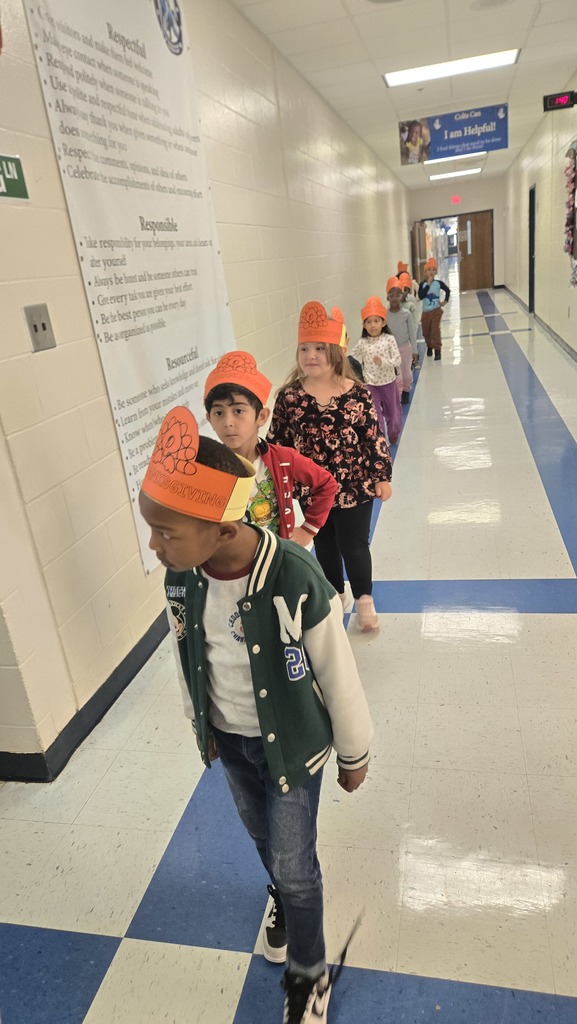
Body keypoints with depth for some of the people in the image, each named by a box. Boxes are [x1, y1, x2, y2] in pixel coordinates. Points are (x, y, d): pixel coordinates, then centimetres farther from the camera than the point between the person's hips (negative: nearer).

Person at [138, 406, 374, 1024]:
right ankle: (287, 903, 61)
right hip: (228, 740, 5)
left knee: (294, 865, 14)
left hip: (292, 743, -4)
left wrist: (354, 755, -5)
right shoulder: (181, 574, -19)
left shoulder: (296, 580, -36)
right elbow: (188, 656, 0)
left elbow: (338, 675, -20)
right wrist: (202, 726, 14)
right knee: (263, 839, 28)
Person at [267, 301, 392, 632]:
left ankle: (364, 601, 33)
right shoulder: (289, 397, -7)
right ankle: (336, 596, 42)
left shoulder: (357, 394, -10)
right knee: (324, 546, 19)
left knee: (354, 546, 9)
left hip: (354, 487, -2)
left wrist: (382, 477, -5)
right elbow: (278, 442, -1)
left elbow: (374, 438, -5)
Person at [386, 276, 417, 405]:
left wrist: (414, 350, -1)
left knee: (407, 374, 17)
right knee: (397, 376, 2)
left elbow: (412, 333, -4)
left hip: (406, 347, 1)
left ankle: (406, 392, 41)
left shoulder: (406, 313, -11)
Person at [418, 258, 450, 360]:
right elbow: (421, 296, -22)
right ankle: (429, 346, 36)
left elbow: (448, 290, 12)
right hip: (426, 311, 2)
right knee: (426, 331, 13)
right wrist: (428, 284, -22)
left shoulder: (439, 283, -4)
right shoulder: (423, 284, -6)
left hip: (436, 310, -2)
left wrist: (445, 301, 4)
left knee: (435, 330, -10)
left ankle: (437, 349, -5)